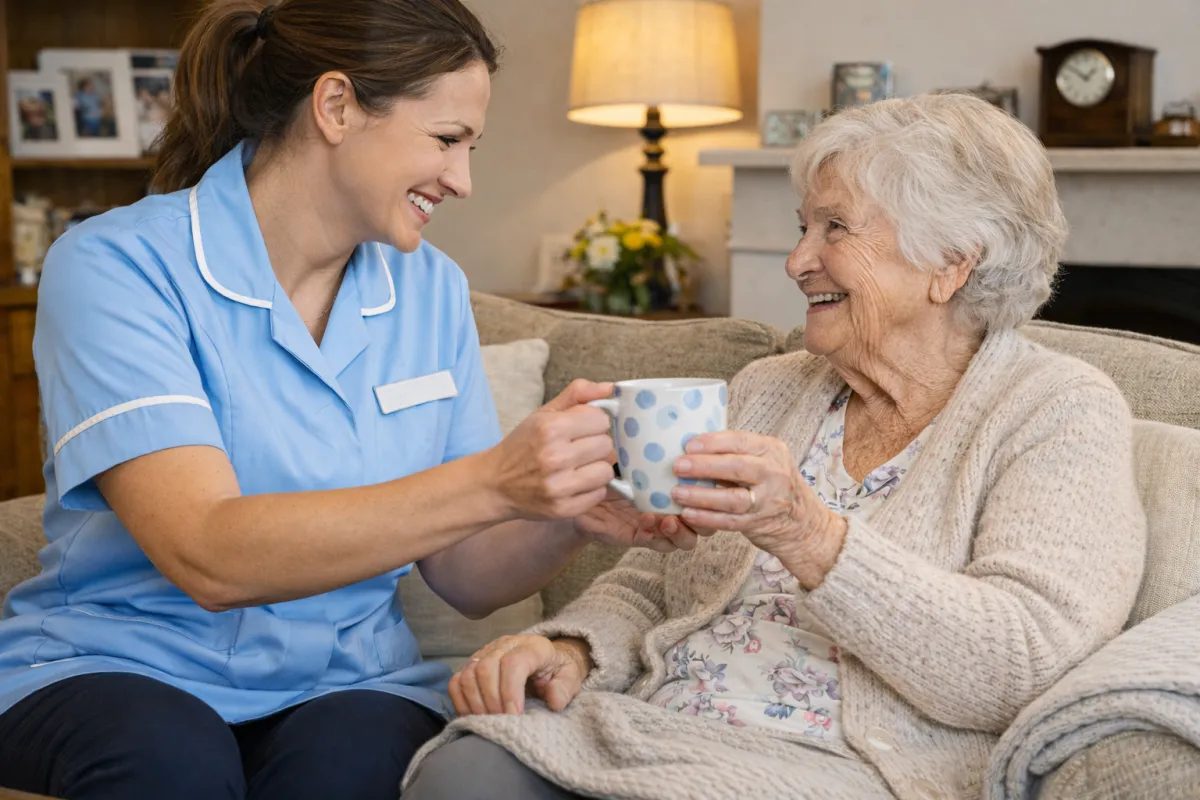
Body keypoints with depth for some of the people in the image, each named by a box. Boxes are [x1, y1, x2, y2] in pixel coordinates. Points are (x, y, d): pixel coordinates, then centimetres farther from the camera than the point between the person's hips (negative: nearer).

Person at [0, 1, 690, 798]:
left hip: (345, 681, 3)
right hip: (123, 669, -2)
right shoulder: (117, 266, -12)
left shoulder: (431, 290, 6)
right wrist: (490, 484, -31)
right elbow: (210, 559, -24)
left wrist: (573, 517, -16)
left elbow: (464, 575, 5)